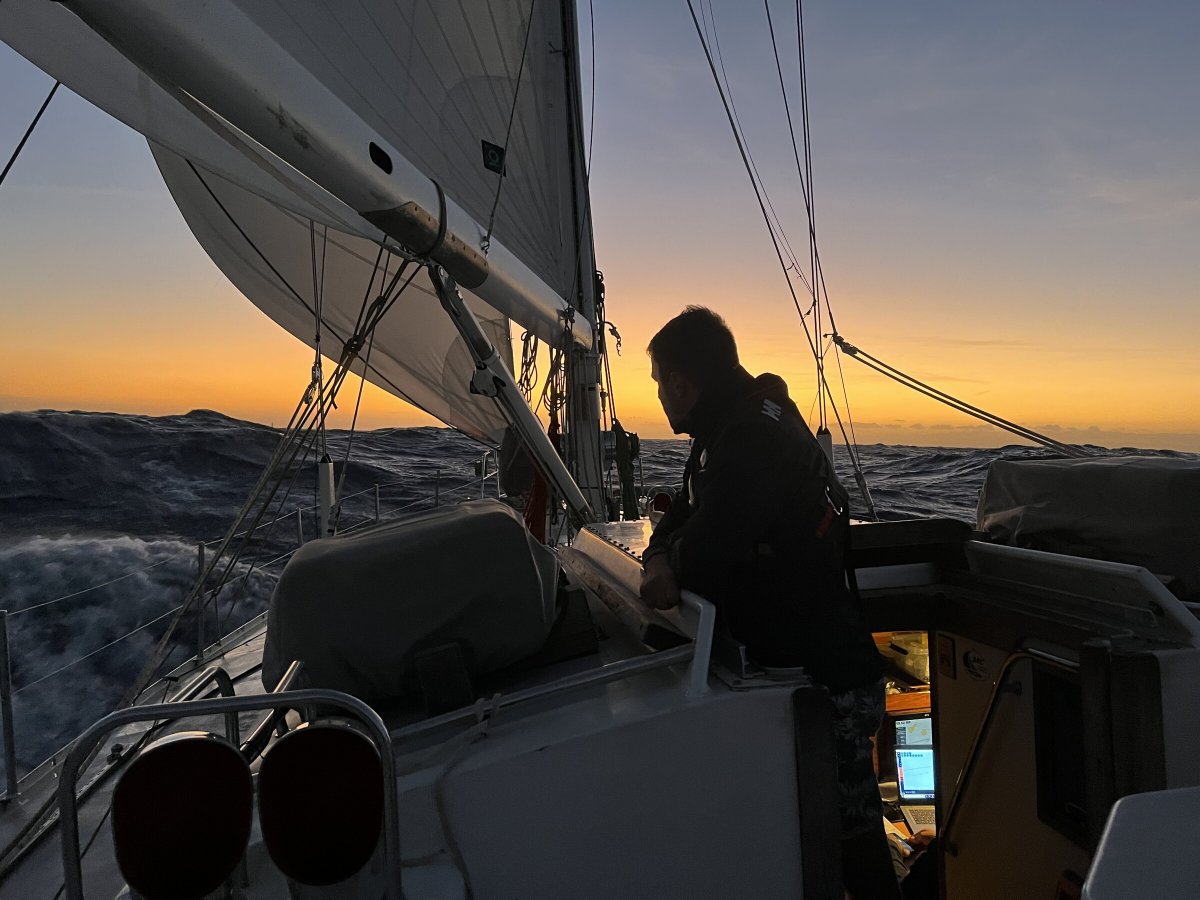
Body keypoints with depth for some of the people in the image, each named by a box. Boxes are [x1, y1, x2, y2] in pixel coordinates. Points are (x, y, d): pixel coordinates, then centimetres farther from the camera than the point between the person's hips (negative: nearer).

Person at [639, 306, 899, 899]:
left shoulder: (751, 439, -24)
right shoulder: (740, 425, 10)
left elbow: (709, 551, -28)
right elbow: (686, 515, 14)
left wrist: (669, 570, -6)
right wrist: (663, 556, -6)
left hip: (827, 681, -9)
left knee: (851, 837, 6)